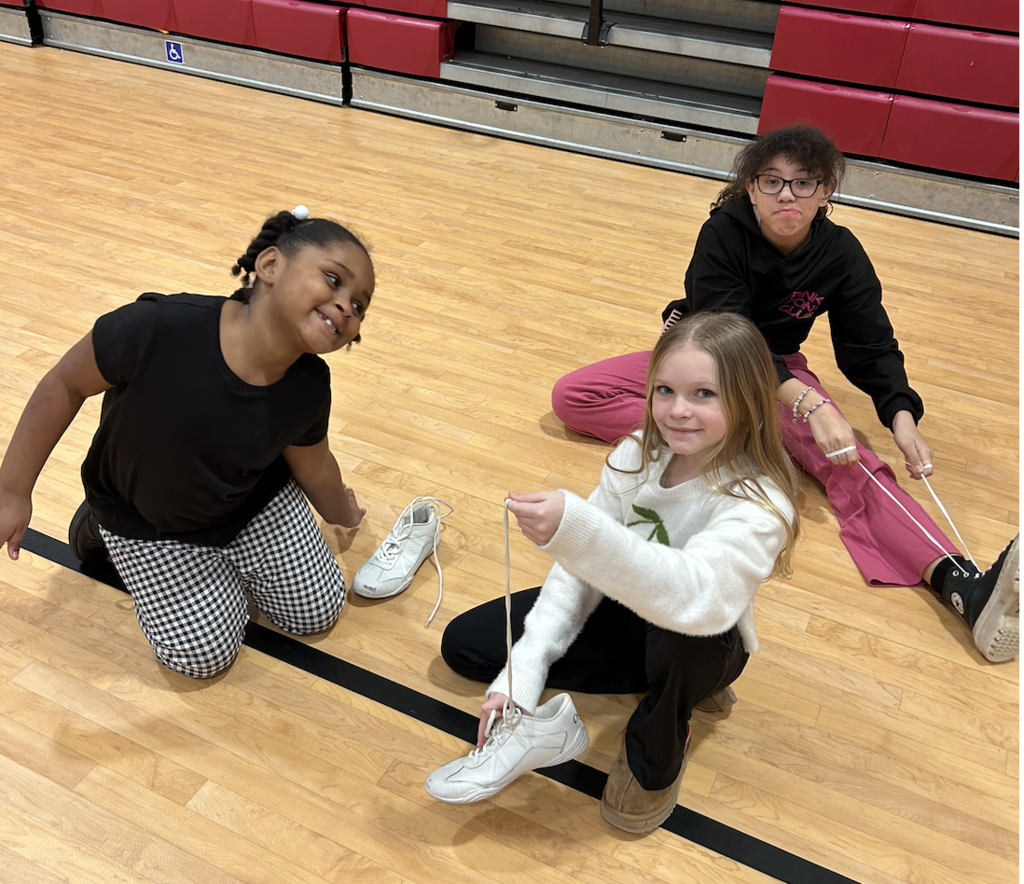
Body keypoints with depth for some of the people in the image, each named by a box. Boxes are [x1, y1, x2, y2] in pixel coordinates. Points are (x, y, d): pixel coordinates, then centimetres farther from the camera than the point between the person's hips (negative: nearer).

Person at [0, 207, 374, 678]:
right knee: (203, 654, -3)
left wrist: (343, 514, 17)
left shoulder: (309, 389, -24)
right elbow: (65, 383, -21)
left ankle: (229, 560, 30)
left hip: (255, 508, 3)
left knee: (316, 613, 5)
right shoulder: (158, 329, -38)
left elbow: (313, 468, -2)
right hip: (147, 524, -3)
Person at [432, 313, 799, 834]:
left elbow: (696, 597, -50)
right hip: (623, 613, 6)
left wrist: (575, 527, -63)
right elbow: (583, 565, -10)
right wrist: (524, 673, -18)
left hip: (702, 644, -6)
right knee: (462, 644, 3)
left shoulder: (758, 507, -31)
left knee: (680, 636, -43)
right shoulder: (637, 456, -14)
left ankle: (656, 755, -5)